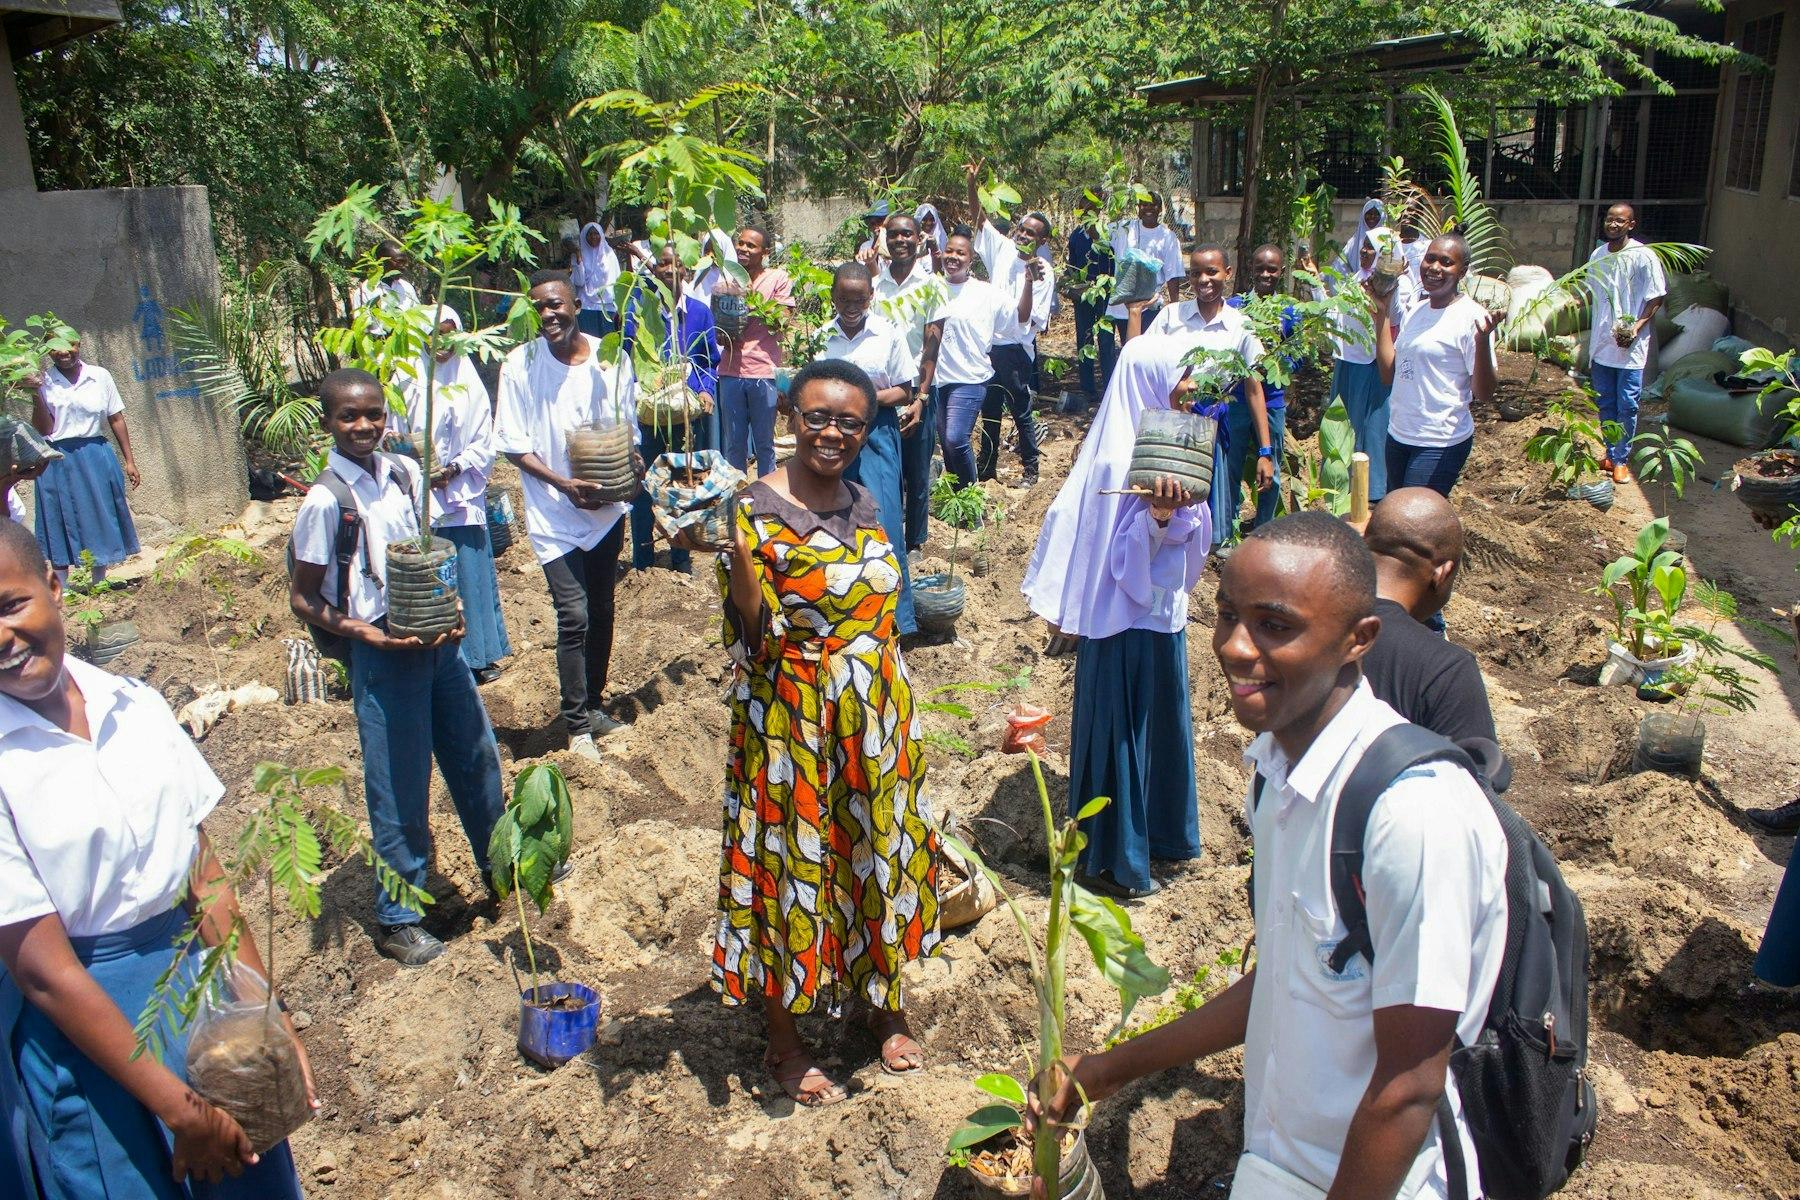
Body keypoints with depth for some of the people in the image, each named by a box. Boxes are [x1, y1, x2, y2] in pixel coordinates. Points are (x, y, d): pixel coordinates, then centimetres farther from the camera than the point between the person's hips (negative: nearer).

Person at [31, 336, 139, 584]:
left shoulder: (100, 376, 1)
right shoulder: (44, 383, -1)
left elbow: (116, 419, 4)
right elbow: (44, 429, -7)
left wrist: (129, 460, 3)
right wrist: (35, 395, -18)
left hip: (96, 458, 1)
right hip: (58, 462, -1)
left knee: (100, 517, 8)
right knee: (61, 521, 4)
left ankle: (100, 582, 22)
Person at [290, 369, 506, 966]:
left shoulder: (405, 473, 1)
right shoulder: (326, 501, -14)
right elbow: (302, 598, -7)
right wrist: (362, 633, -21)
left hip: (438, 638, 6)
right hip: (382, 650, -6)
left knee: (477, 755, 18)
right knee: (400, 787, 4)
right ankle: (397, 919, 23)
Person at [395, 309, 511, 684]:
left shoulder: (469, 385, 1)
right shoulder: (409, 383, 1)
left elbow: (484, 445, 0)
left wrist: (452, 470, -12)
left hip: (462, 496, 0)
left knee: (469, 575, 3)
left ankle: (478, 656, 14)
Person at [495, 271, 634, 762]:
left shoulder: (607, 357, -3)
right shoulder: (520, 365, -9)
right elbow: (514, 445, -6)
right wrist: (564, 484, -18)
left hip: (606, 506, 3)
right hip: (554, 514, -3)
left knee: (602, 612, 14)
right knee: (573, 617, -8)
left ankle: (595, 705, 32)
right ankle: (578, 724, 7)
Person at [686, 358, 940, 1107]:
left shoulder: (864, 504, 6)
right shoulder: (756, 511, -15)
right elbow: (757, 638, -20)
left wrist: (898, 720, 17)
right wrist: (736, 553, -35)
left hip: (877, 721, 6)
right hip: (794, 727, -6)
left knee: (877, 859, 18)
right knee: (794, 871, 7)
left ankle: (883, 1003, 41)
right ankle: (784, 1044, 27)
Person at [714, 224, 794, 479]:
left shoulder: (778, 278, 2)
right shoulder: (728, 280, 12)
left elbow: (784, 322, -5)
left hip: (764, 372, -3)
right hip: (731, 371, 3)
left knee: (764, 443, 5)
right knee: (734, 444, 7)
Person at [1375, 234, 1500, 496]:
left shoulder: (1470, 317, -13)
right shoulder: (1415, 311, 9)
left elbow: (1484, 394, -17)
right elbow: (1389, 375, 7)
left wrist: (1483, 339, -32)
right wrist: (1380, 316, 8)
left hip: (1440, 444, -8)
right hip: (1398, 435, 8)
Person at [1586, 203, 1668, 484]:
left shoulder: (1643, 257, -10)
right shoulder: (1597, 255, 6)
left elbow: (1656, 298, -7)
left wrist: (1636, 328, -20)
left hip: (1630, 348, -5)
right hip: (1601, 345, 5)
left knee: (1627, 407, 0)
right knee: (1606, 405, 13)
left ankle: (1622, 460, 11)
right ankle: (1611, 455, 25)